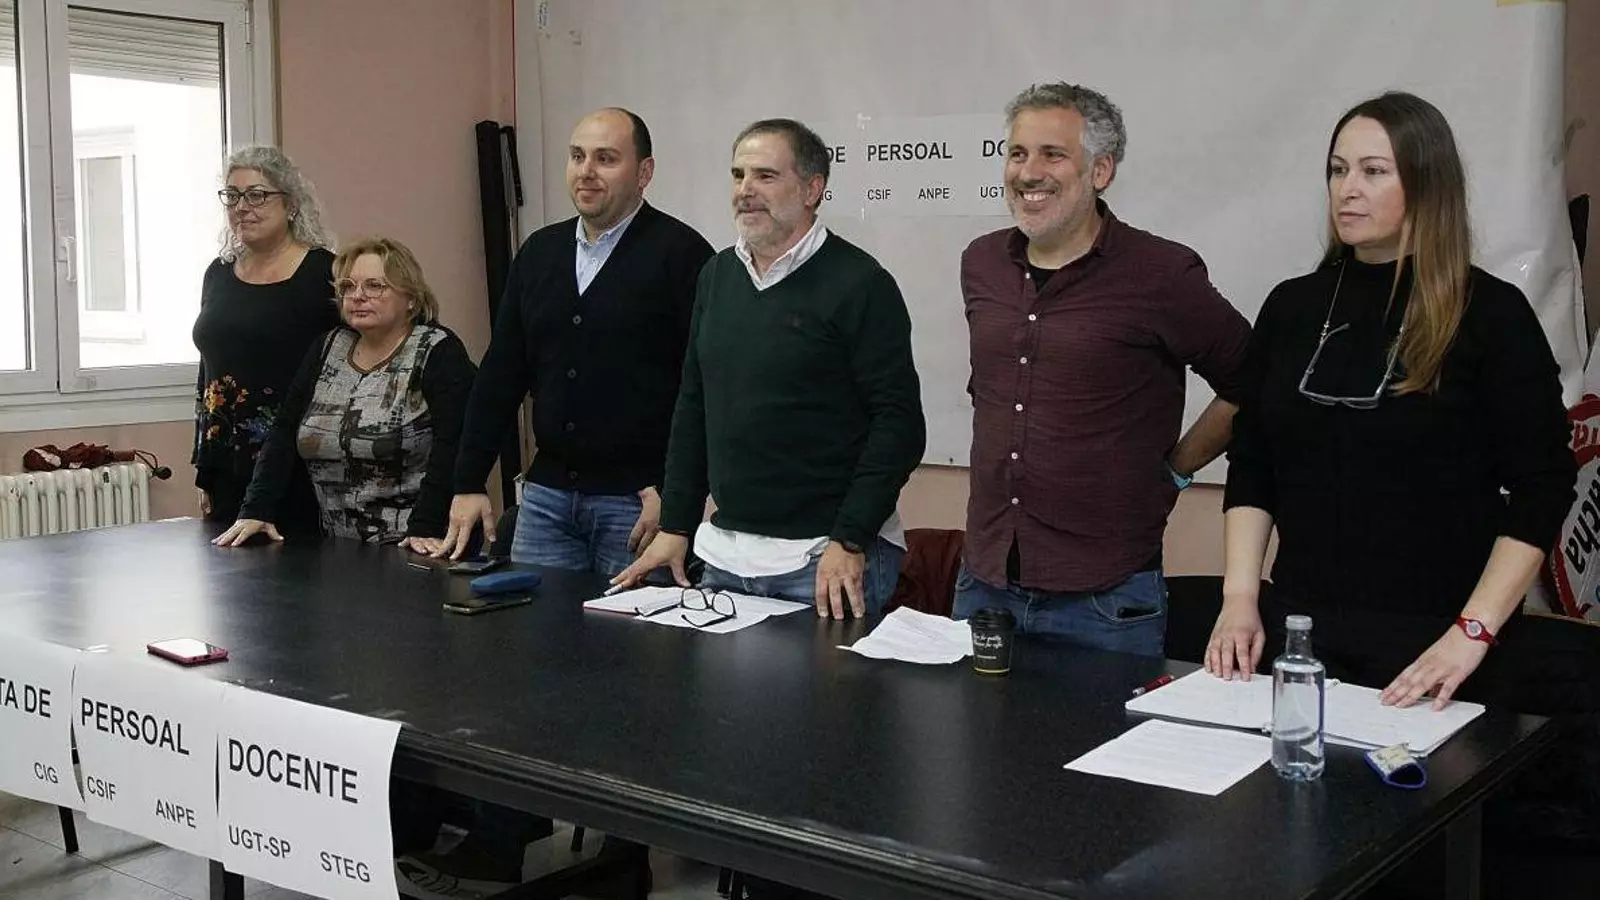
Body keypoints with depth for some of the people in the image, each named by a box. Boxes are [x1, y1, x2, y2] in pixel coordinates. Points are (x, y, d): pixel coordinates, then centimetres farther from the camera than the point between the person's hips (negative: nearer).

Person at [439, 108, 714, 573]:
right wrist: (469, 484, 9)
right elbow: (500, 374, 13)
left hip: (637, 500, -5)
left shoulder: (679, 252, -7)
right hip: (546, 495, 6)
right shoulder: (540, 251, 11)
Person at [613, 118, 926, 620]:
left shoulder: (857, 283, -10)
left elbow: (899, 424, -13)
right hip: (724, 552, 6)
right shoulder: (717, 275, 10)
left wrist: (848, 542, -18)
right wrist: (675, 526, 11)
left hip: (827, 558, -6)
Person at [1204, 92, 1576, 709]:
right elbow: (1250, 469, 8)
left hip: (1428, 643, -3)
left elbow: (1541, 489, -9)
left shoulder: (1490, 312, -6)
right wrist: (1240, 597, -3)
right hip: (1298, 630, 3)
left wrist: (1474, 632, -17)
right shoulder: (1293, 306, 6)